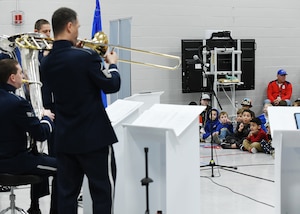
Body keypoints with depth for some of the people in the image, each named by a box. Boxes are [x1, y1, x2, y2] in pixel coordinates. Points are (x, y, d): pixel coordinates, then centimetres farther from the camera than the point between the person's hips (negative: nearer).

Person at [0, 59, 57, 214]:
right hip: (13, 161, -9)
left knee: (40, 157, 32)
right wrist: (47, 117, 1)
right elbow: (41, 134, -18)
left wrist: (36, 117, 11)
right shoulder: (17, 103, -23)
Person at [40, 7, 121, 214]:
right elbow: (112, 85, -9)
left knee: (66, 191, 10)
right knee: (103, 191, 4)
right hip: (94, 136, -6)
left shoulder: (46, 62, 2)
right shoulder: (87, 56, -17)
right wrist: (112, 64, 8)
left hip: (64, 138, 6)